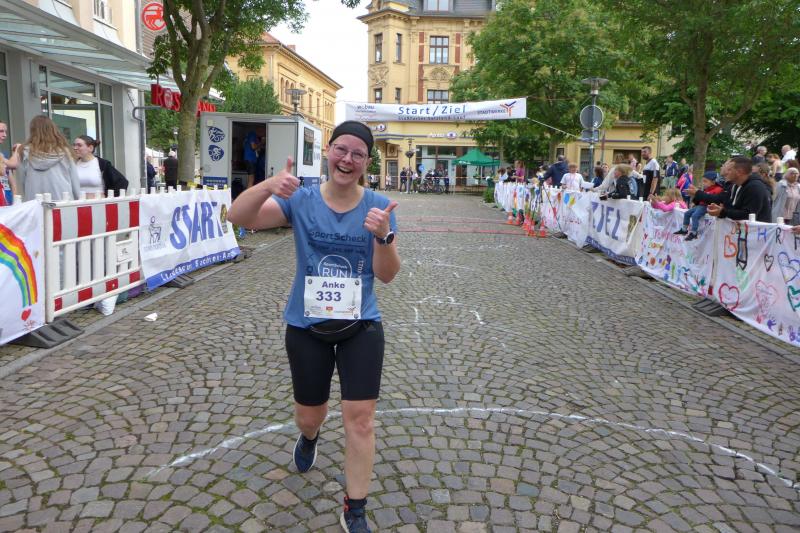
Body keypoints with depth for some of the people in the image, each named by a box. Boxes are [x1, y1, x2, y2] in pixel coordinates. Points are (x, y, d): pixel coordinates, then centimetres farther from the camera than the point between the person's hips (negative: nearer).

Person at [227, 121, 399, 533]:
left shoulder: (378, 206, -6)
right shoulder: (301, 201, -7)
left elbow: (387, 274, -8)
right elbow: (238, 217, -19)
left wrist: (384, 235, -28)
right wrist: (270, 186, -39)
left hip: (361, 327, 0)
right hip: (306, 326, 1)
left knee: (360, 418, -2)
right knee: (308, 414, 18)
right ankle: (309, 438, 58)